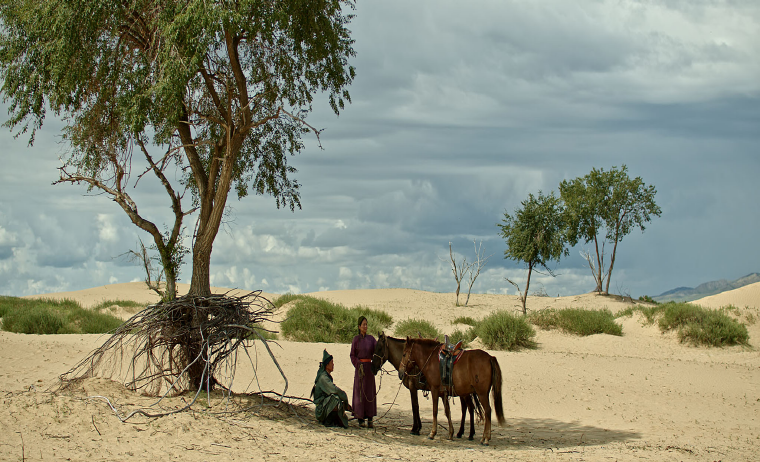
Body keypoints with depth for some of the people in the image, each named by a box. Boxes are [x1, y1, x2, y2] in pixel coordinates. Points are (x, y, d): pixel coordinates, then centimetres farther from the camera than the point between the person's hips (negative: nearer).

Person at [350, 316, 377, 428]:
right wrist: (358, 365, -13)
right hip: (359, 367, -3)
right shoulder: (356, 339, 0)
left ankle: (370, 419, 6)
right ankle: (360, 419, 3)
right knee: (359, 392, -2)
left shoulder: (371, 339, 9)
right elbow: (352, 355, 0)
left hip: (369, 367, 3)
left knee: (370, 392, 3)